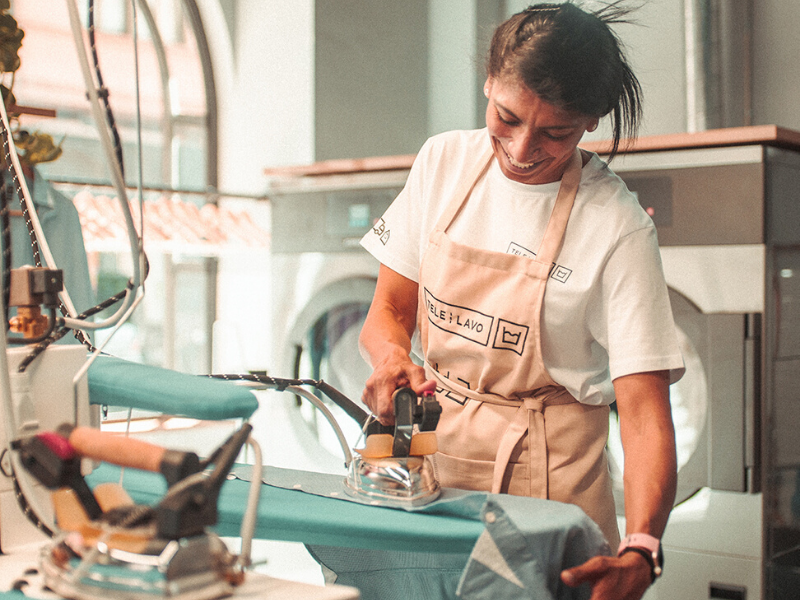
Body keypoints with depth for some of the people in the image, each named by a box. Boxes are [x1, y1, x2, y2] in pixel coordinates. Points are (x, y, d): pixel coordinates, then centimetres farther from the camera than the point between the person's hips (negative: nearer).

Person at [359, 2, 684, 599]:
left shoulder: (618, 229, -15)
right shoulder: (444, 162, -2)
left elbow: (644, 408, -18)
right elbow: (389, 309, 5)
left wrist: (639, 550, -33)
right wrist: (393, 360, -19)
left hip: (547, 477, -3)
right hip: (431, 449, 4)